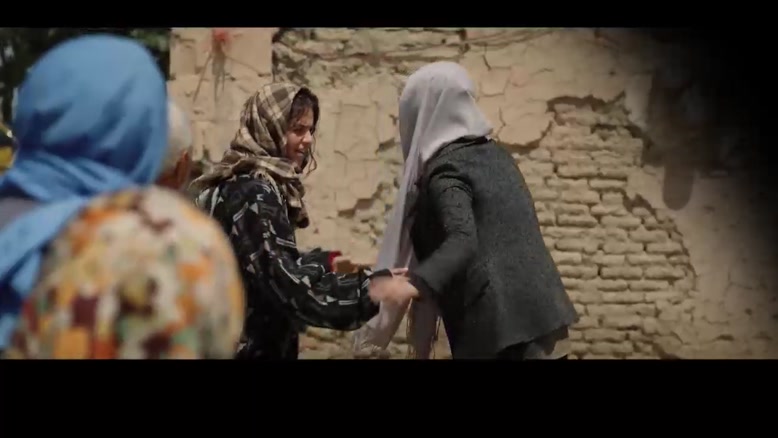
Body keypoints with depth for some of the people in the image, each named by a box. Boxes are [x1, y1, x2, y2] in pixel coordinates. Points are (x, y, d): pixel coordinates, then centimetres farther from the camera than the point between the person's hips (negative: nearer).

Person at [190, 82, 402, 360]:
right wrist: (368, 289, -33)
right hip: (252, 346, -10)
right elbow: (286, 283, -29)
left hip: (238, 339, 10)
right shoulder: (255, 193, -20)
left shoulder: (243, 182, 9)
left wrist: (327, 261, 16)